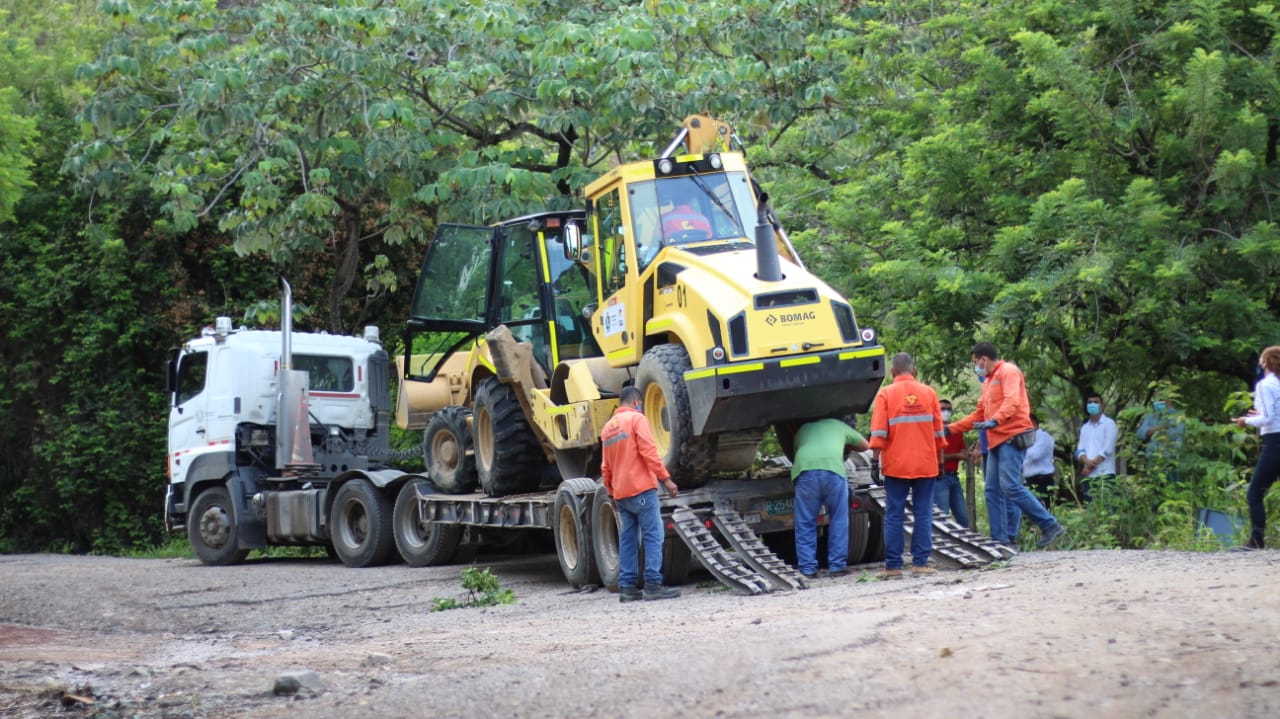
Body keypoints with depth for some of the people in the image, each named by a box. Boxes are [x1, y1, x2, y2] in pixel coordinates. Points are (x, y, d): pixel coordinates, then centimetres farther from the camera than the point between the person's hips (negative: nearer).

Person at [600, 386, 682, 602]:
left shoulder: (608, 427, 17)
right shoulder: (637, 419, -4)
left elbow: (605, 467, 19)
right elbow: (649, 453, -14)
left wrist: (611, 492, 25)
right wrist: (665, 479, -13)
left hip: (620, 493, 7)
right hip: (641, 488, -7)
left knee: (628, 539, 8)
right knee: (653, 536, -7)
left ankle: (627, 586, 5)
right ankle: (653, 584, -14)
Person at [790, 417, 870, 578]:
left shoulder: (802, 430, 37)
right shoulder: (837, 425, 35)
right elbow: (864, 445, 46)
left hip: (804, 469, 1)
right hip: (833, 469, -1)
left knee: (805, 524, 8)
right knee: (839, 521, 11)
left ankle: (807, 569, 5)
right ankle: (836, 566, 10)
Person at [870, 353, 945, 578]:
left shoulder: (885, 394, -3)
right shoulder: (928, 392, 4)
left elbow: (879, 433, -7)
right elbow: (938, 432, 7)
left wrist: (875, 462, -3)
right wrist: (940, 462, 15)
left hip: (896, 465, -1)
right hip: (926, 464, 1)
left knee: (894, 516, 2)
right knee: (923, 514, 5)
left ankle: (893, 566, 1)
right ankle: (920, 562, 2)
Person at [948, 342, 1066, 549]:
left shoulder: (1008, 371, -4)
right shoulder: (988, 382, 24)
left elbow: (1012, 402, -19)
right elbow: (979, 415, 30)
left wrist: (994, 421, -33)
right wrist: (951, 428, 27)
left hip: (1012, 438, -10)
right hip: (996, 441, 10)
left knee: (1010, 486, -19)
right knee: (993, 492, 4)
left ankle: (1050, 526, -15)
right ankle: (1001, 540, 5)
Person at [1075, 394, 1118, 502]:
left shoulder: (1109, 423, 1)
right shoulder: (1084, 427, 19)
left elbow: (1108, 449, -8)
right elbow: (1080, 450, 10)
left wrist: (1092, 464, -8)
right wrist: (1087, 461, -11)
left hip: (1105, 474, -6)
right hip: (1088, 476, 6)